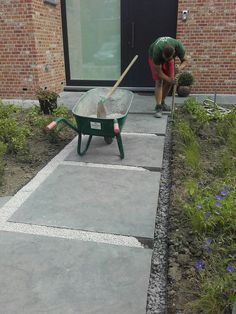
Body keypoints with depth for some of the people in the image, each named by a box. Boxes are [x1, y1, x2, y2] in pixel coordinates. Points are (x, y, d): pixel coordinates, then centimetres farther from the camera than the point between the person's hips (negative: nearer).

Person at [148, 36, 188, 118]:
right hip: (154, 57, -3)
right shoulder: (157, 51, -42)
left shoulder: (179, 47, -35)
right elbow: (158, 72, -33)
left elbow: (185, 61, -19)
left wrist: (180, 67, -41)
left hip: (169, 57, 4)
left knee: (168, 83, -3)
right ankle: (158, 107, -19)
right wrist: (169, 79, -44)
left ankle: (162, 102, 18)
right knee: (159, 81, -18)